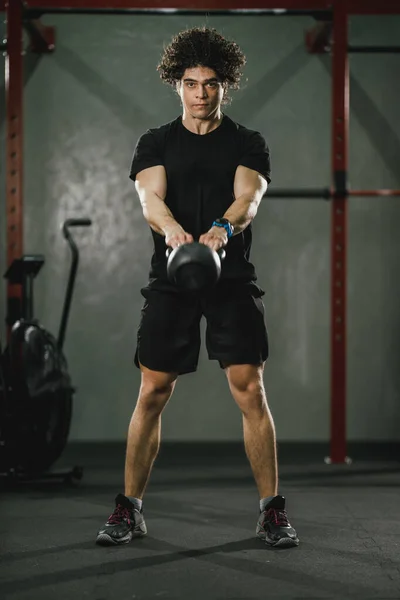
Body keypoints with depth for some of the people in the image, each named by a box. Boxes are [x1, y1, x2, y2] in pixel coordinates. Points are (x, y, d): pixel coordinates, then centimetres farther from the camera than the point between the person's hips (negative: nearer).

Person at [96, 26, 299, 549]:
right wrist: (172, 229, -35)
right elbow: (150, 197, -11)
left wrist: (223, 227, -37)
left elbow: (248, 197, -13)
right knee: (152, 393, 0)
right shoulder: (155, 143, 8)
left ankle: (272, 511, 4)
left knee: (250, 389, -7)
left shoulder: (248, 144, 6)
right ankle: (130, 509, 12)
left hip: (233, 279, -1)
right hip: (170, 280, 1)